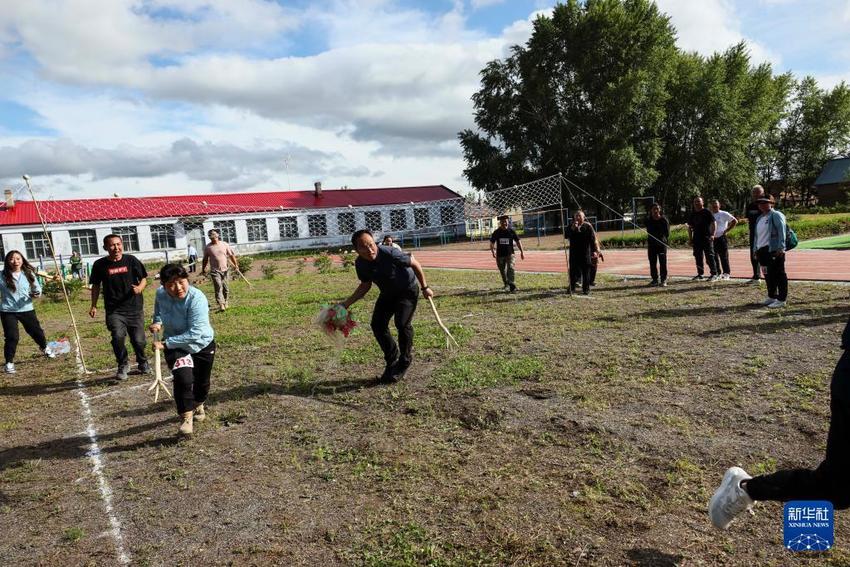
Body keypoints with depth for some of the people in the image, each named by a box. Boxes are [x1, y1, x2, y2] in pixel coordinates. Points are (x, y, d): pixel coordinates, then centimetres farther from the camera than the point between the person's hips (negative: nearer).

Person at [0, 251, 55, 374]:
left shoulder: (29, 274, -2)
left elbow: (37, 288, 5)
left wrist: (36, 293, -16)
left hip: (27, 309, 3)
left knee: (36, 331, 17)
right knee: (12, 337, -6)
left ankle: (44, 348, 47)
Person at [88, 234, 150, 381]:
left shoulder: (131, 260, -1)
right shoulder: (100, 265, 0)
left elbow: (143, 279, 7)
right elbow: (96, 286, 12)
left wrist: (139, 288, -14)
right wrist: (94, 306, 7)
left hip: (134, 307, 1)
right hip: (114, 310, 0)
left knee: (138, 340, 2)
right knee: (118, 336, -20)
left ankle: (143, 363, 33)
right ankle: (123, 364, 7)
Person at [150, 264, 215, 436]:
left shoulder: (197, 299, -32)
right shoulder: (161, 294, -15)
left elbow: (194, 333, -34)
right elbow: (159, 311, 10)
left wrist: (165, 343, -32)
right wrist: (157, 322, -13)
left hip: (202, 345, -2)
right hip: (176, 346, 2)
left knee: (202, 382, 17)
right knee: (183, 379, -22)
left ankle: (198, 405, 51)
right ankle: (186, 418, -4)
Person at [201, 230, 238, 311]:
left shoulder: (224, 244, 5)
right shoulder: (208, 247, 3)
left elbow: (231, 255, 8)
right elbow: (205, 259, 12)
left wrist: (235, 264, 2)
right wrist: (203, 269, 15)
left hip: (225, 270, 2)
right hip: (215, 271, -2)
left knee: (225, 288, 9)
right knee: (218, 287, -14)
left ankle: (225, 302, 25)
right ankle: (221, 304, -20)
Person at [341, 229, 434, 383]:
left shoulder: (390, 254, -35)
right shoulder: (360, 264, -17)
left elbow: (415, 264, -20)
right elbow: (366, 285, 1)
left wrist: (425, 287, -12)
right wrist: (347, 303, -6)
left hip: (408, 290, -6)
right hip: (388, 293, 6)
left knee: (402, 323, -21)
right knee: (377, 324, -4)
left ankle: (404, 362, 4)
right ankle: (392, 358, 18)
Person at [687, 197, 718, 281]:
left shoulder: (707, 212, -1)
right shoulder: (692, 214, 14)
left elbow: (714, 223, -5)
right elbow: (690, 227, 20)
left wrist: (713, 234, -17)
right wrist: (690, 238, 13)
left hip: (707, 238, -5)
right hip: (696, 238, 6)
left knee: (709, 256, -6)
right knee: (698, 257, 8)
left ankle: (714, 274, -2)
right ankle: (700, 274, 17)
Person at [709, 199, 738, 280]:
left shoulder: (724, 214, -2)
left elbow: (735, 221, -2)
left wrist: (727, 230, -7)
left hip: (721, 238, -5)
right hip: (712, 239, 5)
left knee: (724, 257, -3)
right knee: (714, 257, 7)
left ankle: (726, 273, 4)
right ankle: (718, 273, 16)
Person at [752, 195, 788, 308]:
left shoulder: (776, 216, -7)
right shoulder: (760, 219, 19)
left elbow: (782, 232, -14)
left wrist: (780, 248, -20)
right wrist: (755, 249, 19)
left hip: (774, 251, -8)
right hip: (762, 251, 8)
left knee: (779, 274, -3)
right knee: (768, 274, 14)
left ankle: (781, 299, 0)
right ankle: (771, 297, 26)